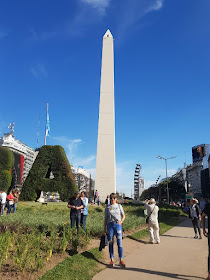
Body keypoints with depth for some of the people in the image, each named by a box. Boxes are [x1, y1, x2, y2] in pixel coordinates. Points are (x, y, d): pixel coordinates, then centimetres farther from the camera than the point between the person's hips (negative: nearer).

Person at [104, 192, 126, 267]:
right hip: (110, 225, 1)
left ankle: (121, 260, 5)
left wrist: (121, 221, -9)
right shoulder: (107, 208, 9)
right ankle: (111, 259, 16)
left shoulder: (119, 206, 9)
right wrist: (104, 229, 8)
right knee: (110, 243, 5)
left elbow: (123, 216, 11)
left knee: (119, 242, -4)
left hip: (118, 225, 0)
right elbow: (105, 219, 11)